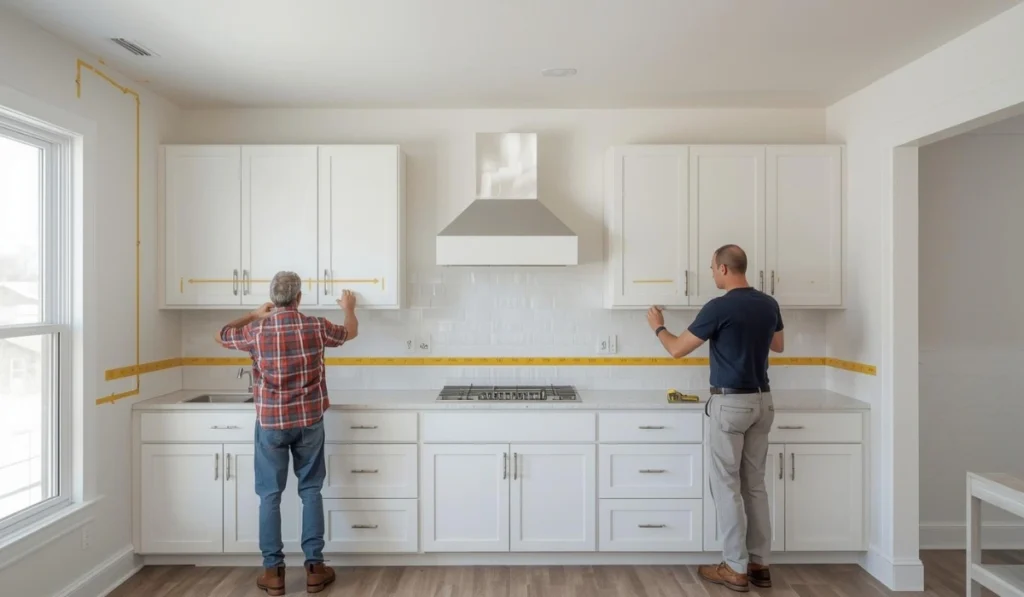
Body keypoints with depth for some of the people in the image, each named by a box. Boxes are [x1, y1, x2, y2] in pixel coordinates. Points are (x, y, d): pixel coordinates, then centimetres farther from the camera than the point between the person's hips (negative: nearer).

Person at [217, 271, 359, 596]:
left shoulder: (257, 331, -8)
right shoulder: (317, 327, -7)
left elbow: (221, 335, 14)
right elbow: (351, 332, 14)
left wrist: (255, 315, 26)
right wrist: (349, 308, 34)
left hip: (271, 423, 0)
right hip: (309, 421, 1)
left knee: (270, 495, 10)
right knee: (311, 491, 10)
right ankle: (314, 567, 15)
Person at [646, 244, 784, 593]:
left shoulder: (719, 308, -16)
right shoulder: (769, 305, 5)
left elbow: (677, 349, -10)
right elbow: (778, 345, 23)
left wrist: (658, 327, 8)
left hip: (730, 403, -7)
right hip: (762, 401, 8)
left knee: (727, 486, 3)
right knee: (755, 485, 15)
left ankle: (736, 569, 12)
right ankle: (759, 563, 24)